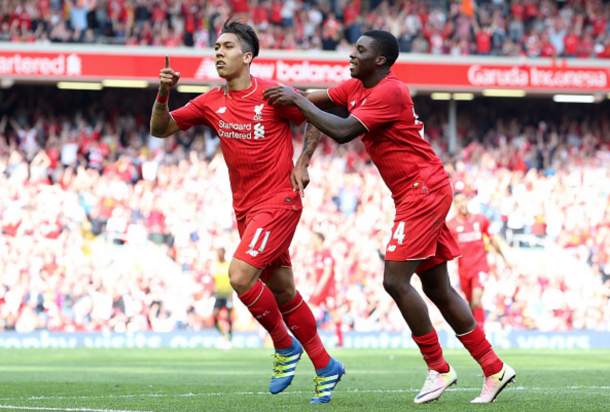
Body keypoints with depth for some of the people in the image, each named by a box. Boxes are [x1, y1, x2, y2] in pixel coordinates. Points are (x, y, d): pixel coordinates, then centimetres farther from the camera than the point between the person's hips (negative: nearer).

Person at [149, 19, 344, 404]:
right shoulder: (211, 103, 4)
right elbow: (160, 129, 5)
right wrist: (163, 94, -11)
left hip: (279, 202, -6)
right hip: (245, 208, 6)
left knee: (241, 276, -19)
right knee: (282, 291, 10)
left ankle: (285, 345, 2)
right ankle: (326, 366, 22)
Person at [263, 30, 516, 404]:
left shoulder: (390, 93, -18)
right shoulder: (357, 88, 11)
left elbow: (342, 132, -24)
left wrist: (297, 100, -17)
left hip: (423, 190, -10)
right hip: (415, 194, 10)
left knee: (396, 281, -14)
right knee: (438, 290, 9)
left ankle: (439, 369, -5)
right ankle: (494, 369, 11)